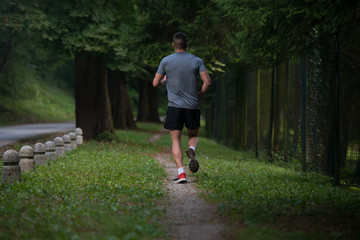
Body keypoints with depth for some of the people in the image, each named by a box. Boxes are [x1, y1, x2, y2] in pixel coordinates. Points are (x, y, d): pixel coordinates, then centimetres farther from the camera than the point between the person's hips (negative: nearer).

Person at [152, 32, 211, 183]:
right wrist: (199, 96, 10)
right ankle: (192, 150, -15)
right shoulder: (196, 61, 3)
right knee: (194, 135, 20)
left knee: (176, 141, 3)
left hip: (174, 106, -1)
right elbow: (207, 81, -5)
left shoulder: (166, 61, 1)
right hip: (192, 106, 1)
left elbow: (156, 83, 3)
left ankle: (181, 173, -11)